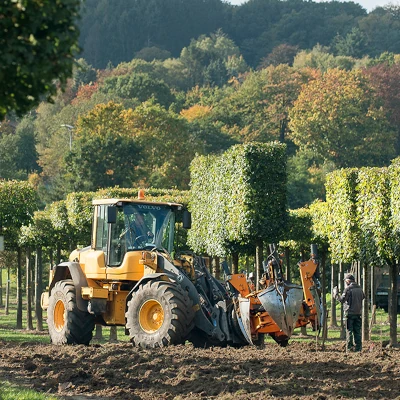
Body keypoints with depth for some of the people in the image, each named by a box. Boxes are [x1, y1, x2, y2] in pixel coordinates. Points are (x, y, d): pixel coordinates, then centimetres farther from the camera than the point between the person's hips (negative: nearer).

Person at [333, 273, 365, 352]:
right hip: (358, 312, 6)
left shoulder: (348, 289, -12)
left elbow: (342, 299, -15)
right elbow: (363, 297, 23)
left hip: (349, 313, -6)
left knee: (349, 331, -2)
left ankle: (349, 347, -4)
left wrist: (336, 294, -2)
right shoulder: (359, 289, 9)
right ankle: (358, 347, 10)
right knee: (357, 331, 10)